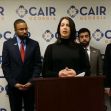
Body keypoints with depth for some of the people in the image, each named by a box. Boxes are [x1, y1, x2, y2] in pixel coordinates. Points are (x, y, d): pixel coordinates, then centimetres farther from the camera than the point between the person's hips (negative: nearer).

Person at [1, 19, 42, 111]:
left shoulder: (34, 44, 1)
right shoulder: (7, 44, 0)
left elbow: (38, 65, 0)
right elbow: (5, 66, -3)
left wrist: (31, 82, -10)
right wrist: (14, 83, -11)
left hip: (30, 86, 1)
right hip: (14, 86, -1)